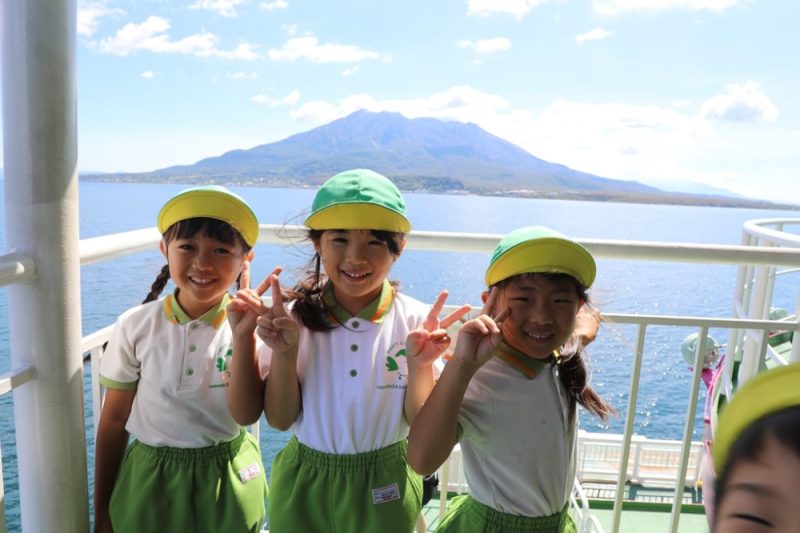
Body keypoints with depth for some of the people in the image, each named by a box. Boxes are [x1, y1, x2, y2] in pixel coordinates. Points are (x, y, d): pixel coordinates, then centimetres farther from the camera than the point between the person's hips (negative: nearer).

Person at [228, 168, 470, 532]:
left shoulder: (416, 321, -14)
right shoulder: (297, 317, -13)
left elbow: (421, 422, -9)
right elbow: (279, 419, -10)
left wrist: (420, 364, -26)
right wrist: (285, 353, -24)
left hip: (384, 489, 0)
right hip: (304, 485, 1)